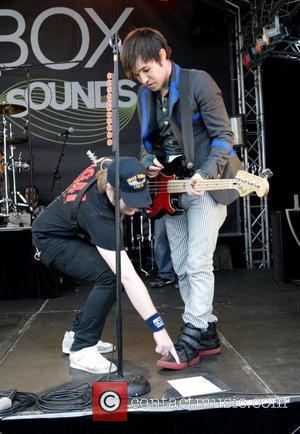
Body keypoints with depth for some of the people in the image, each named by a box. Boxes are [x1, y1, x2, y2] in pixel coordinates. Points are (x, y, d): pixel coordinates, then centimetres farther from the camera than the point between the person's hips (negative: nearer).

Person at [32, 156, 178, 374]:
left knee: (115, 274, 1)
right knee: (110, 277, -26)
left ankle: (78, 334, 15)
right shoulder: (97, 213, -40)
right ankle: (81, 350, -12)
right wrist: (158, 327, -45)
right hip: (52, 241, -8)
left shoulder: (107, 171, -21)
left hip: (73, 232, 8)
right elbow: (128, 278, -44)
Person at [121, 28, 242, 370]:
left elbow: (223, 135, -12)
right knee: (181, 268, 7)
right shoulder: (145, 96, 10)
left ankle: (191, 340, -5)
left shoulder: (198, 82, -10)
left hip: (204, 186, -7)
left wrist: (206, 174, -26)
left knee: (197, 264, -11)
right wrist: (148, 163, -3)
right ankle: (207, 332, 18)